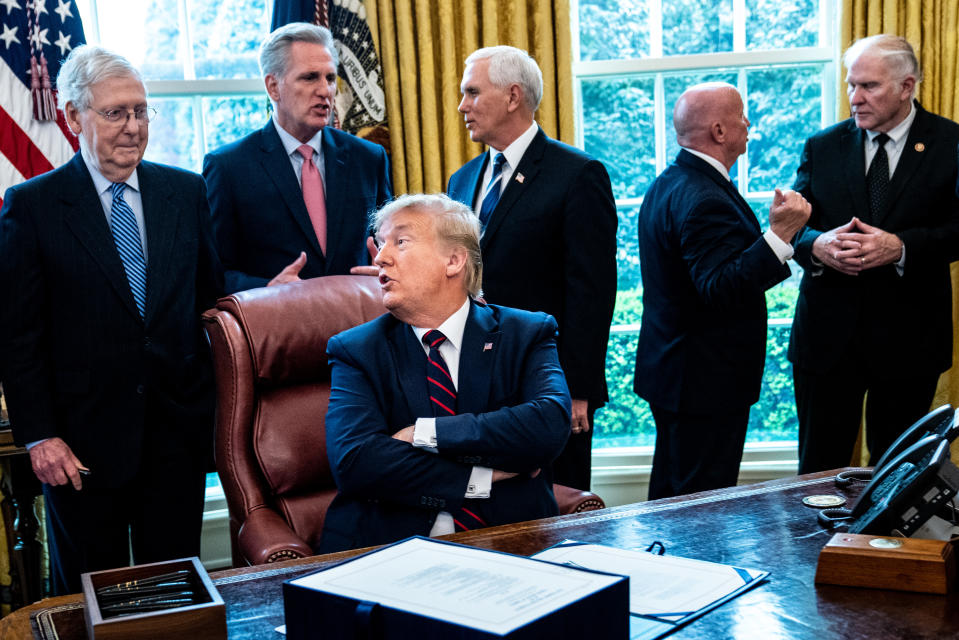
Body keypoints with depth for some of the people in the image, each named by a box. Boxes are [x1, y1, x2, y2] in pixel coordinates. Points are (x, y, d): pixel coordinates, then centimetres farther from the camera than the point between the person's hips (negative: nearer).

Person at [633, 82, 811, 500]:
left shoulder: (666, 185, 11)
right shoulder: (704, 200, -22)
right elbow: (722, 290, -30)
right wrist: (779, 233, -31)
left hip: (670, 370, 11)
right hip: (706, 381, -11)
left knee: (671, 492, 20)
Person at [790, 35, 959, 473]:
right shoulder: (822, 147, 8)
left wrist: (900, 246, -22)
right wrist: (817, 244, -17)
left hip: (908, 336, -1)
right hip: (828, 335, 2)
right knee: (819, 468, 6)